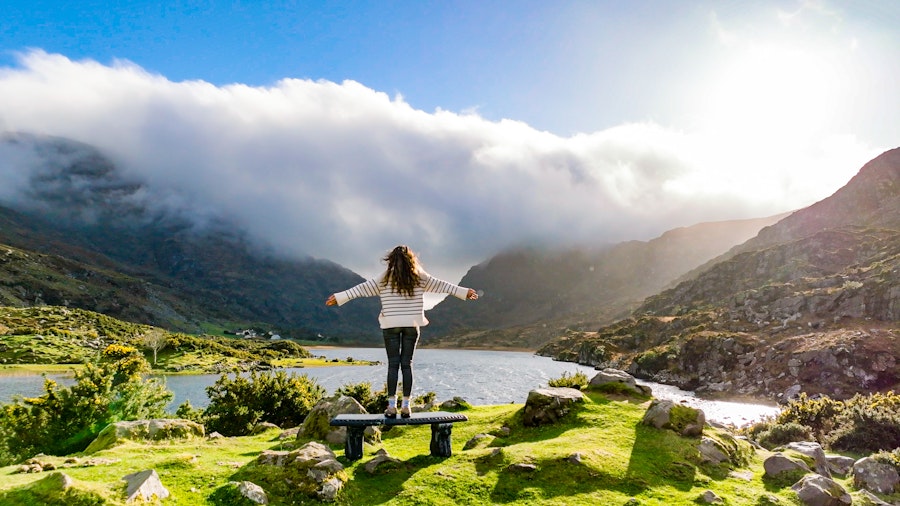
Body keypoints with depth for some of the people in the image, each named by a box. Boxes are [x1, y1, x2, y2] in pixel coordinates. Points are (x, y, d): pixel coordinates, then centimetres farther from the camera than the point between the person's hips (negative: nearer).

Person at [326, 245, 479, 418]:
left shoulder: (385, 277, 0)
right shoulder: (419, 277, 4)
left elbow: (362, 288, 1)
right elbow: (441, 285, 12)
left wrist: (338, 297, 8)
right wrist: (465, 292, 22)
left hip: (391, 325, -1)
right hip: (412, 325, 1)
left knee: (393, 364, 2)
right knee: (407, 364, 6)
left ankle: (391, 406, 1)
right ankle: (406, 406, 7)